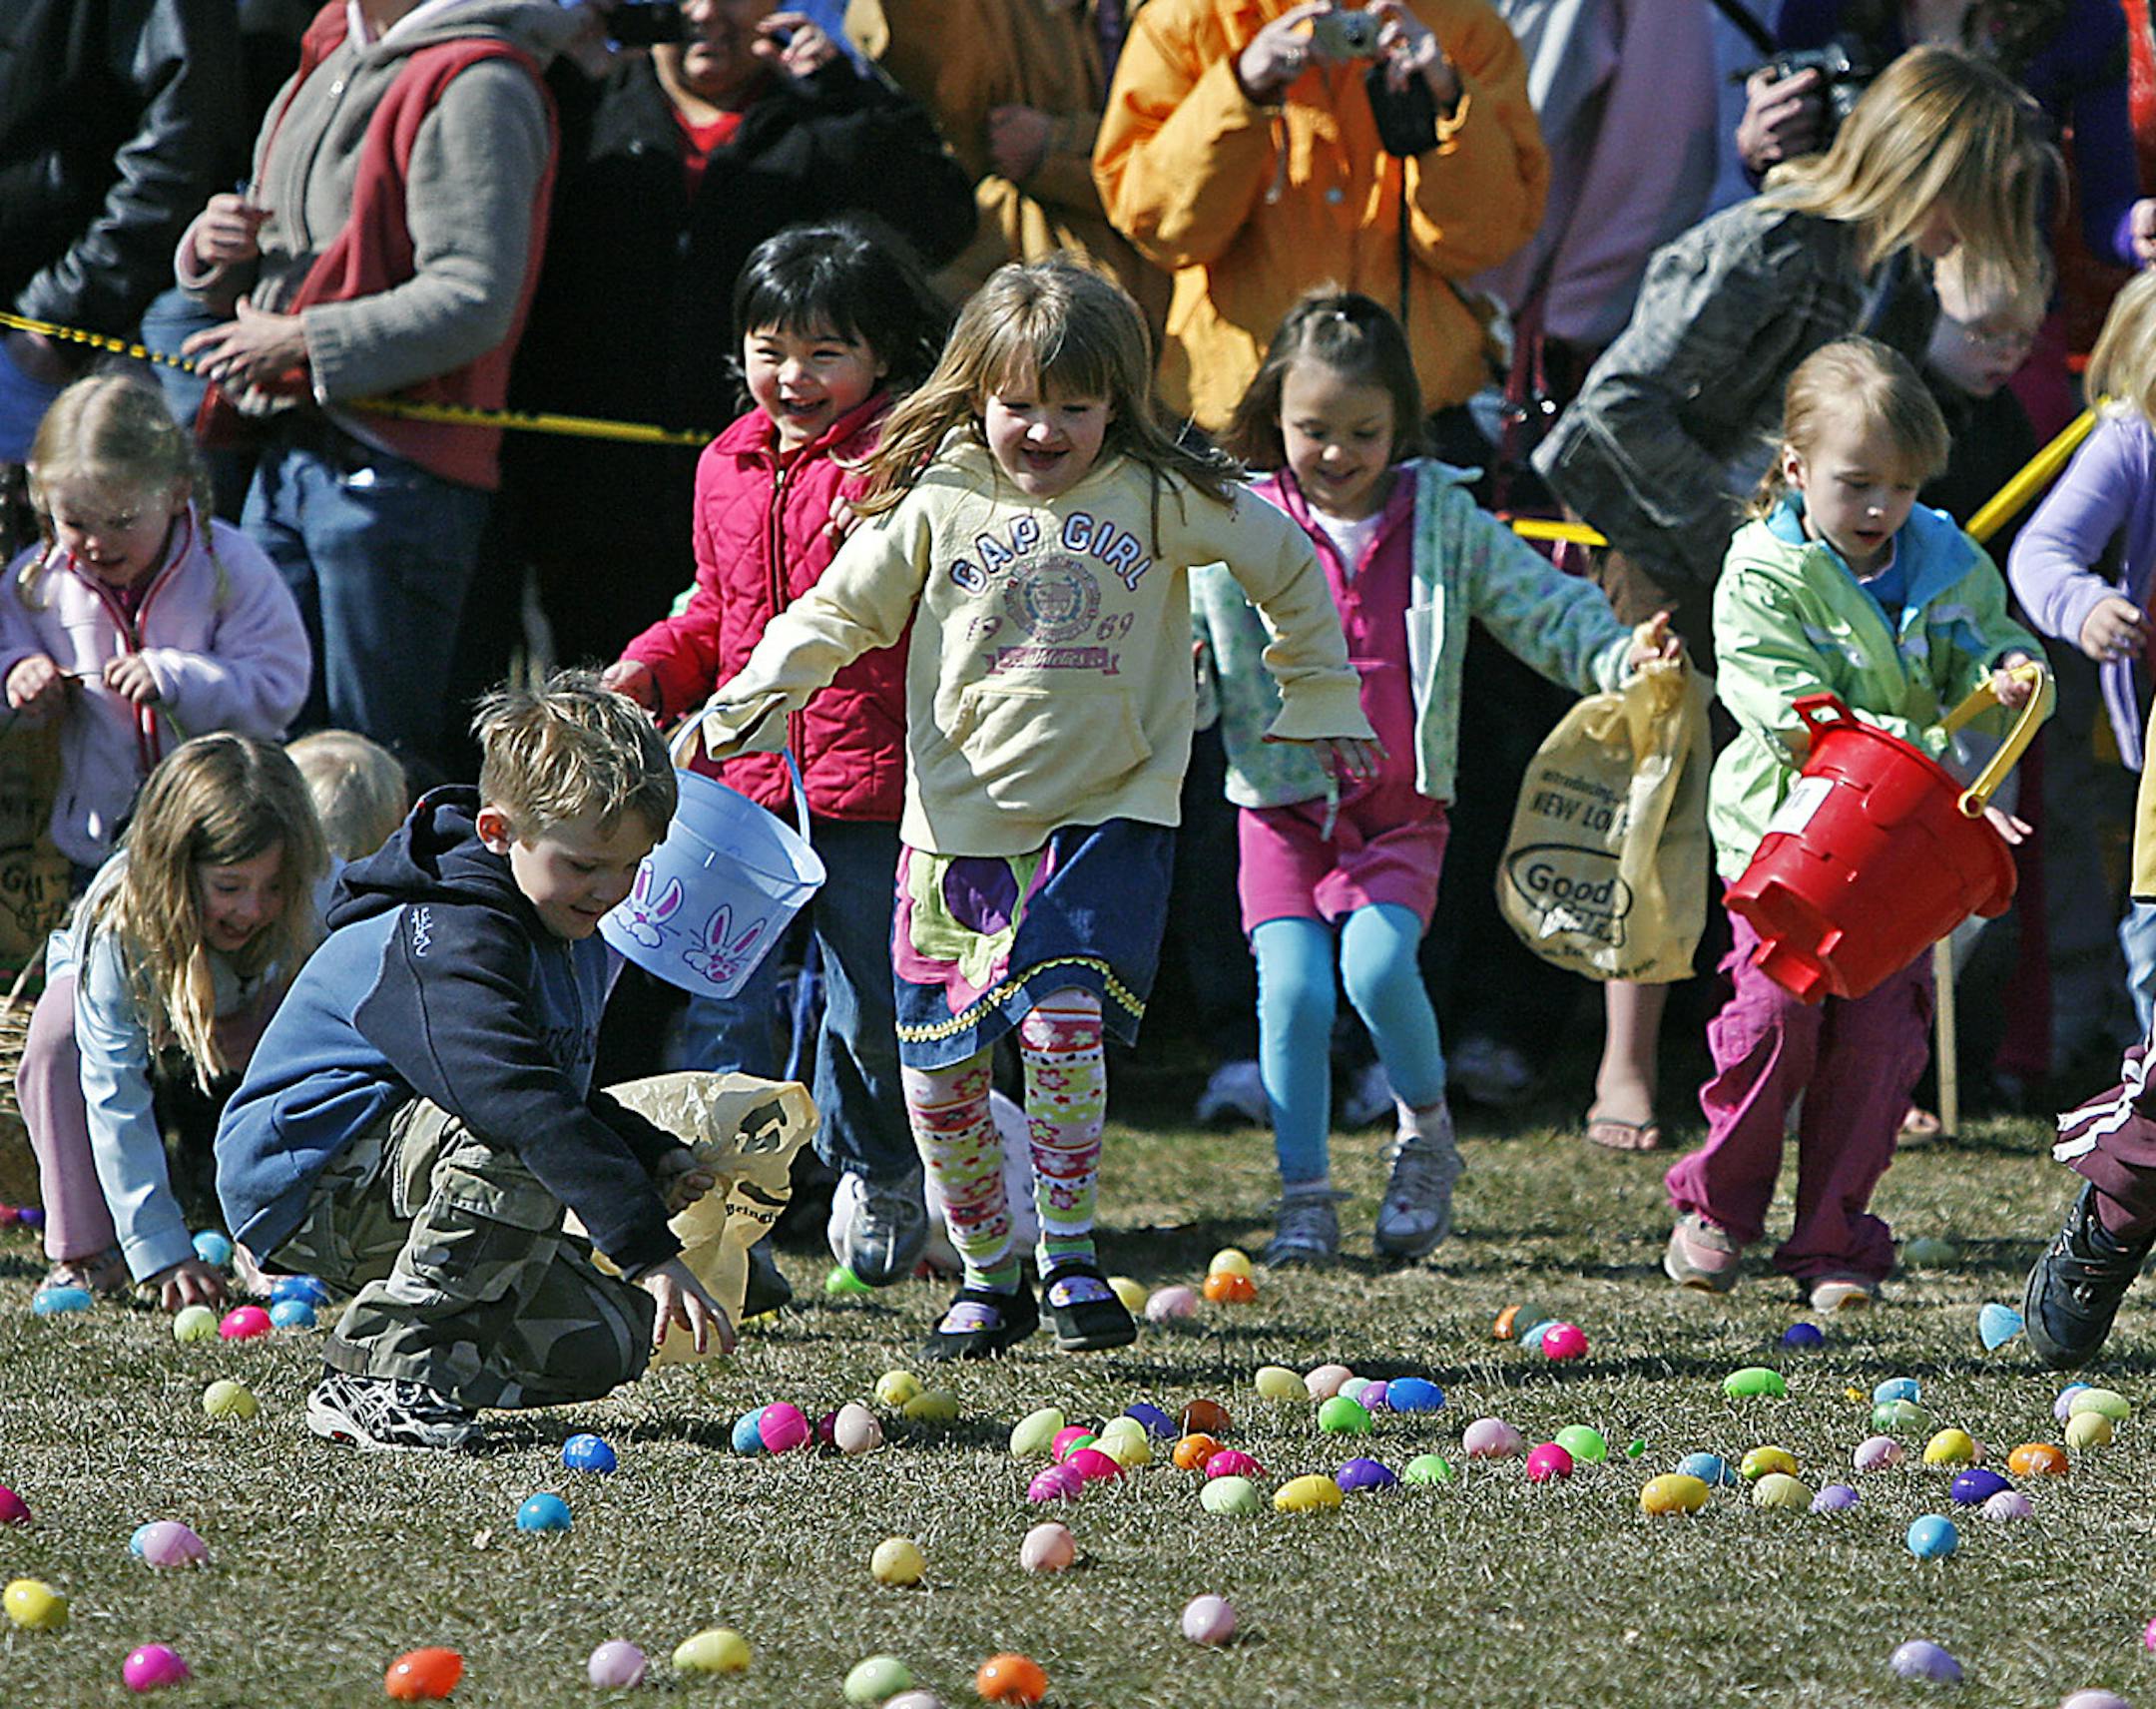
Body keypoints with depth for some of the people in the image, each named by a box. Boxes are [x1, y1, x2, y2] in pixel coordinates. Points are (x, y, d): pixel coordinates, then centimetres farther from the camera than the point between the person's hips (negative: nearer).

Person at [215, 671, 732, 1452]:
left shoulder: (572, 936, 7)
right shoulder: (443, 942, -25)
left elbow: (563, 1094, 24)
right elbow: (521, 1104, -38)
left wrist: (653, 1157, 4)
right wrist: (650, 1249, -44)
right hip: (303, 1177, -9)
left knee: (602, 1345, -6)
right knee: (517, 1151, -35)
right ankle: (380, 1373, -25)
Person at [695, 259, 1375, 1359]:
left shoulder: (1159, 498, 0)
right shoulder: (939, 503, 1)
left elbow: (1287, 568, 14)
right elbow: (840, 610, 8)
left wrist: (1318, 696, 19)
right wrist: (753, 703, -6)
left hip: (1108, 817, -2)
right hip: (959, 823, 2)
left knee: (1062, 1018, -23)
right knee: (937, 1073, 2)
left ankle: (1069, 1255, -8)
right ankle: (987, 1271, 21)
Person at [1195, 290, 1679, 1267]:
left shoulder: (1440, 519, 4)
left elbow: (1539, 604, 6)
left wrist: (1618, 655, -11)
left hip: (1402, 806, -1)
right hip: (1284, 806, 1)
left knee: (1377, 964, -21)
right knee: (1293, 987, -12)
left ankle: (1426, 1131, 5)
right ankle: (1304, 1198, -1)